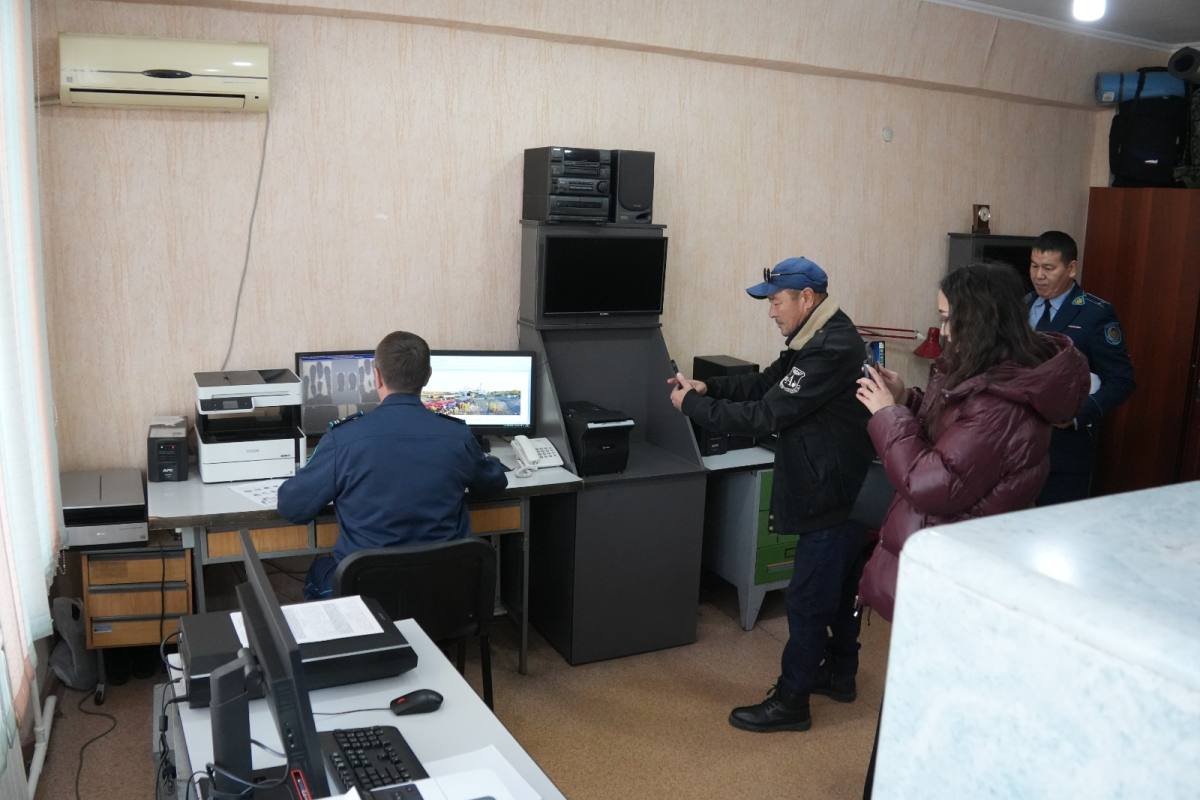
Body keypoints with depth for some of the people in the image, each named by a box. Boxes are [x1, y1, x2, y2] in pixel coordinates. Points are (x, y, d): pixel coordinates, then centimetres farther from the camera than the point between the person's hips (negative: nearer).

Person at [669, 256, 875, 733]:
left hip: (833, 495, -10)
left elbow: (767, 415, -25)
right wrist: (708, 388, -1)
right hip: (842, 492, 10)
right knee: (838, 589, 23)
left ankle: (790, 702, 13)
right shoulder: (819, 338, 8)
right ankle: (839, 673, 40)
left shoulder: (831, 350, -25)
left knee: (808, 599, 0)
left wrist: (692, 405, -16)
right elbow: (766, 384, 13)